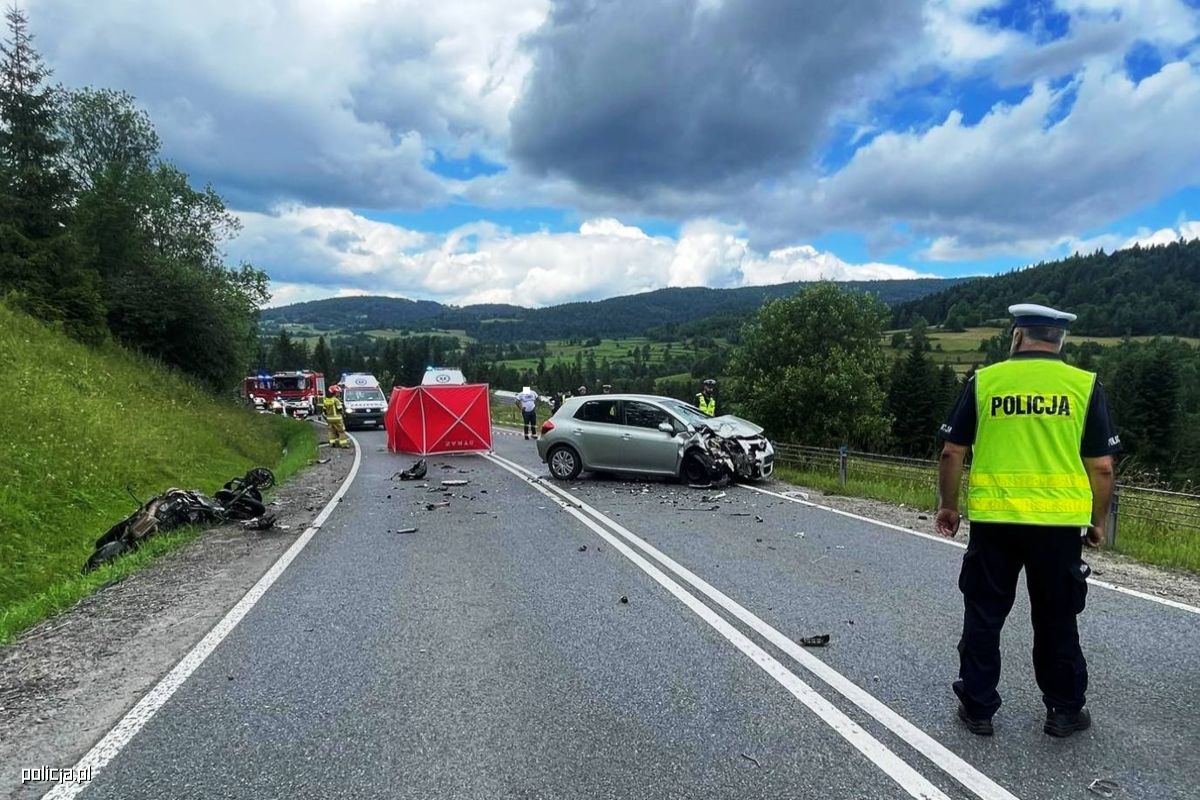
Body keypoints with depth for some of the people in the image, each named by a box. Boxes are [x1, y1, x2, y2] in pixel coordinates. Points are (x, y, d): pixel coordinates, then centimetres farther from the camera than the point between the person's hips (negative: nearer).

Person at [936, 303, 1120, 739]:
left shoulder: (984, 381, -2)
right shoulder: (1085, 386, -1)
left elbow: (952, 453, 0)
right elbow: (1101, 466, 0)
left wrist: (948, 506, 12)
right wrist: (1098, 521, 14)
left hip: (993, 519, -1)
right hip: (1058, 522, 1)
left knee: (983, 616, 11)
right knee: (1056, 620, 16)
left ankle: (977, 708, 21)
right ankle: (1064, 711, 29)